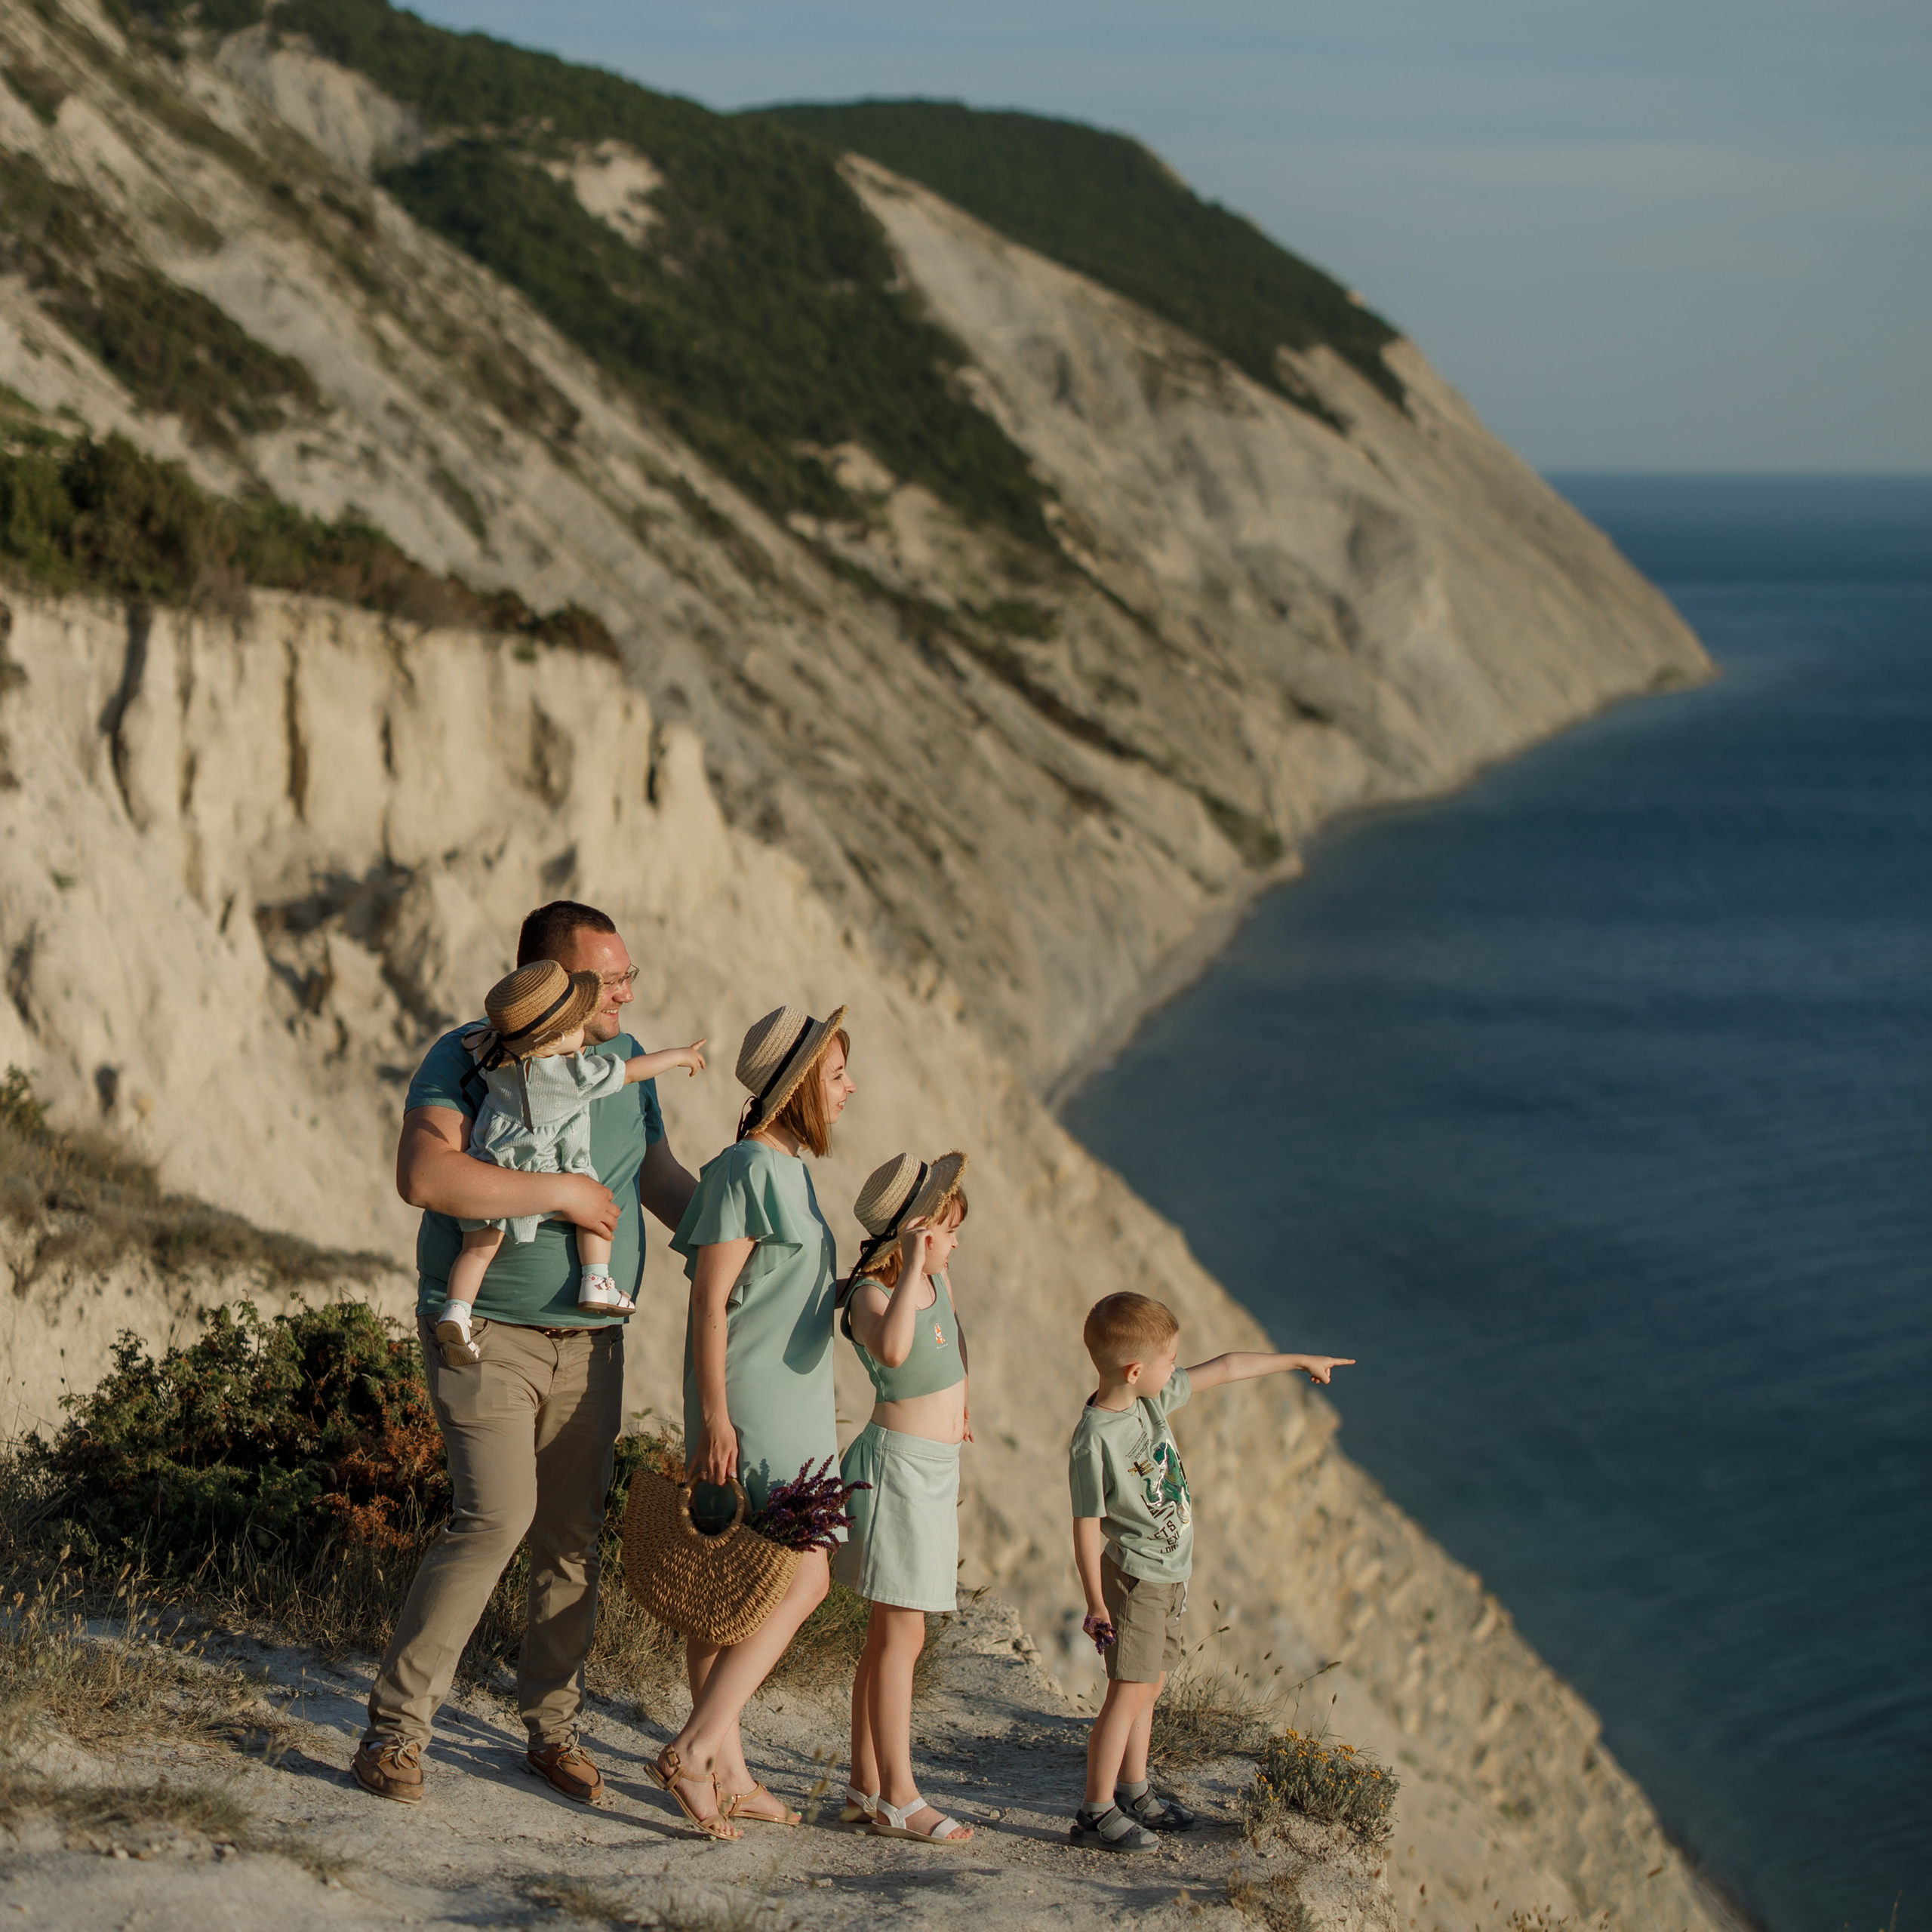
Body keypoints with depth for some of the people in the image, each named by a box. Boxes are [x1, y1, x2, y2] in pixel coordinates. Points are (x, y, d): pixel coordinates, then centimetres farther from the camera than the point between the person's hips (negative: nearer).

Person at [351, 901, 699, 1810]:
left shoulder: (623, 1060, 9)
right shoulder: (468, 1057, -12)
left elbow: (662, 1177, 21)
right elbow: (424, 1174, -28)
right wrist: (563, 1192, -26)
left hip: (590, 1341, 6)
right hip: (487, 1333, -6)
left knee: (573, 1534, 7)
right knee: (496, 1518, -17)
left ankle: (553, 1727, 22)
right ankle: (394, 1727, -8)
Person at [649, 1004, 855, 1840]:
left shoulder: (786, 1169, 15)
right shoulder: (747, 1169, -14)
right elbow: (709, 1297, -16)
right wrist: (713, 1415, -20)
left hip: (788, 1411, 10)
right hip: (748, 1413, -10)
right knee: (801, 1581, -13)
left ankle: (725, 1772, 13)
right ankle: (694, 1750, -13)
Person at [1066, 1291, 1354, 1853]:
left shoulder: (1155, 1397, 0)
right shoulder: (1093, 1441, -23)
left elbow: (1223, 1369, 12)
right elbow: (1086, 1524, -20)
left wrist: (1299, 1361, 20)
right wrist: (1095, 1603, -19)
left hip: (1168, 1573, 9)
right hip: (1132, 1577, -9)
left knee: (1149, 1684, 17)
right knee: (1129, 1690, -9)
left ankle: (1134, 1791, 29)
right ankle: (1096, 1812, -4)